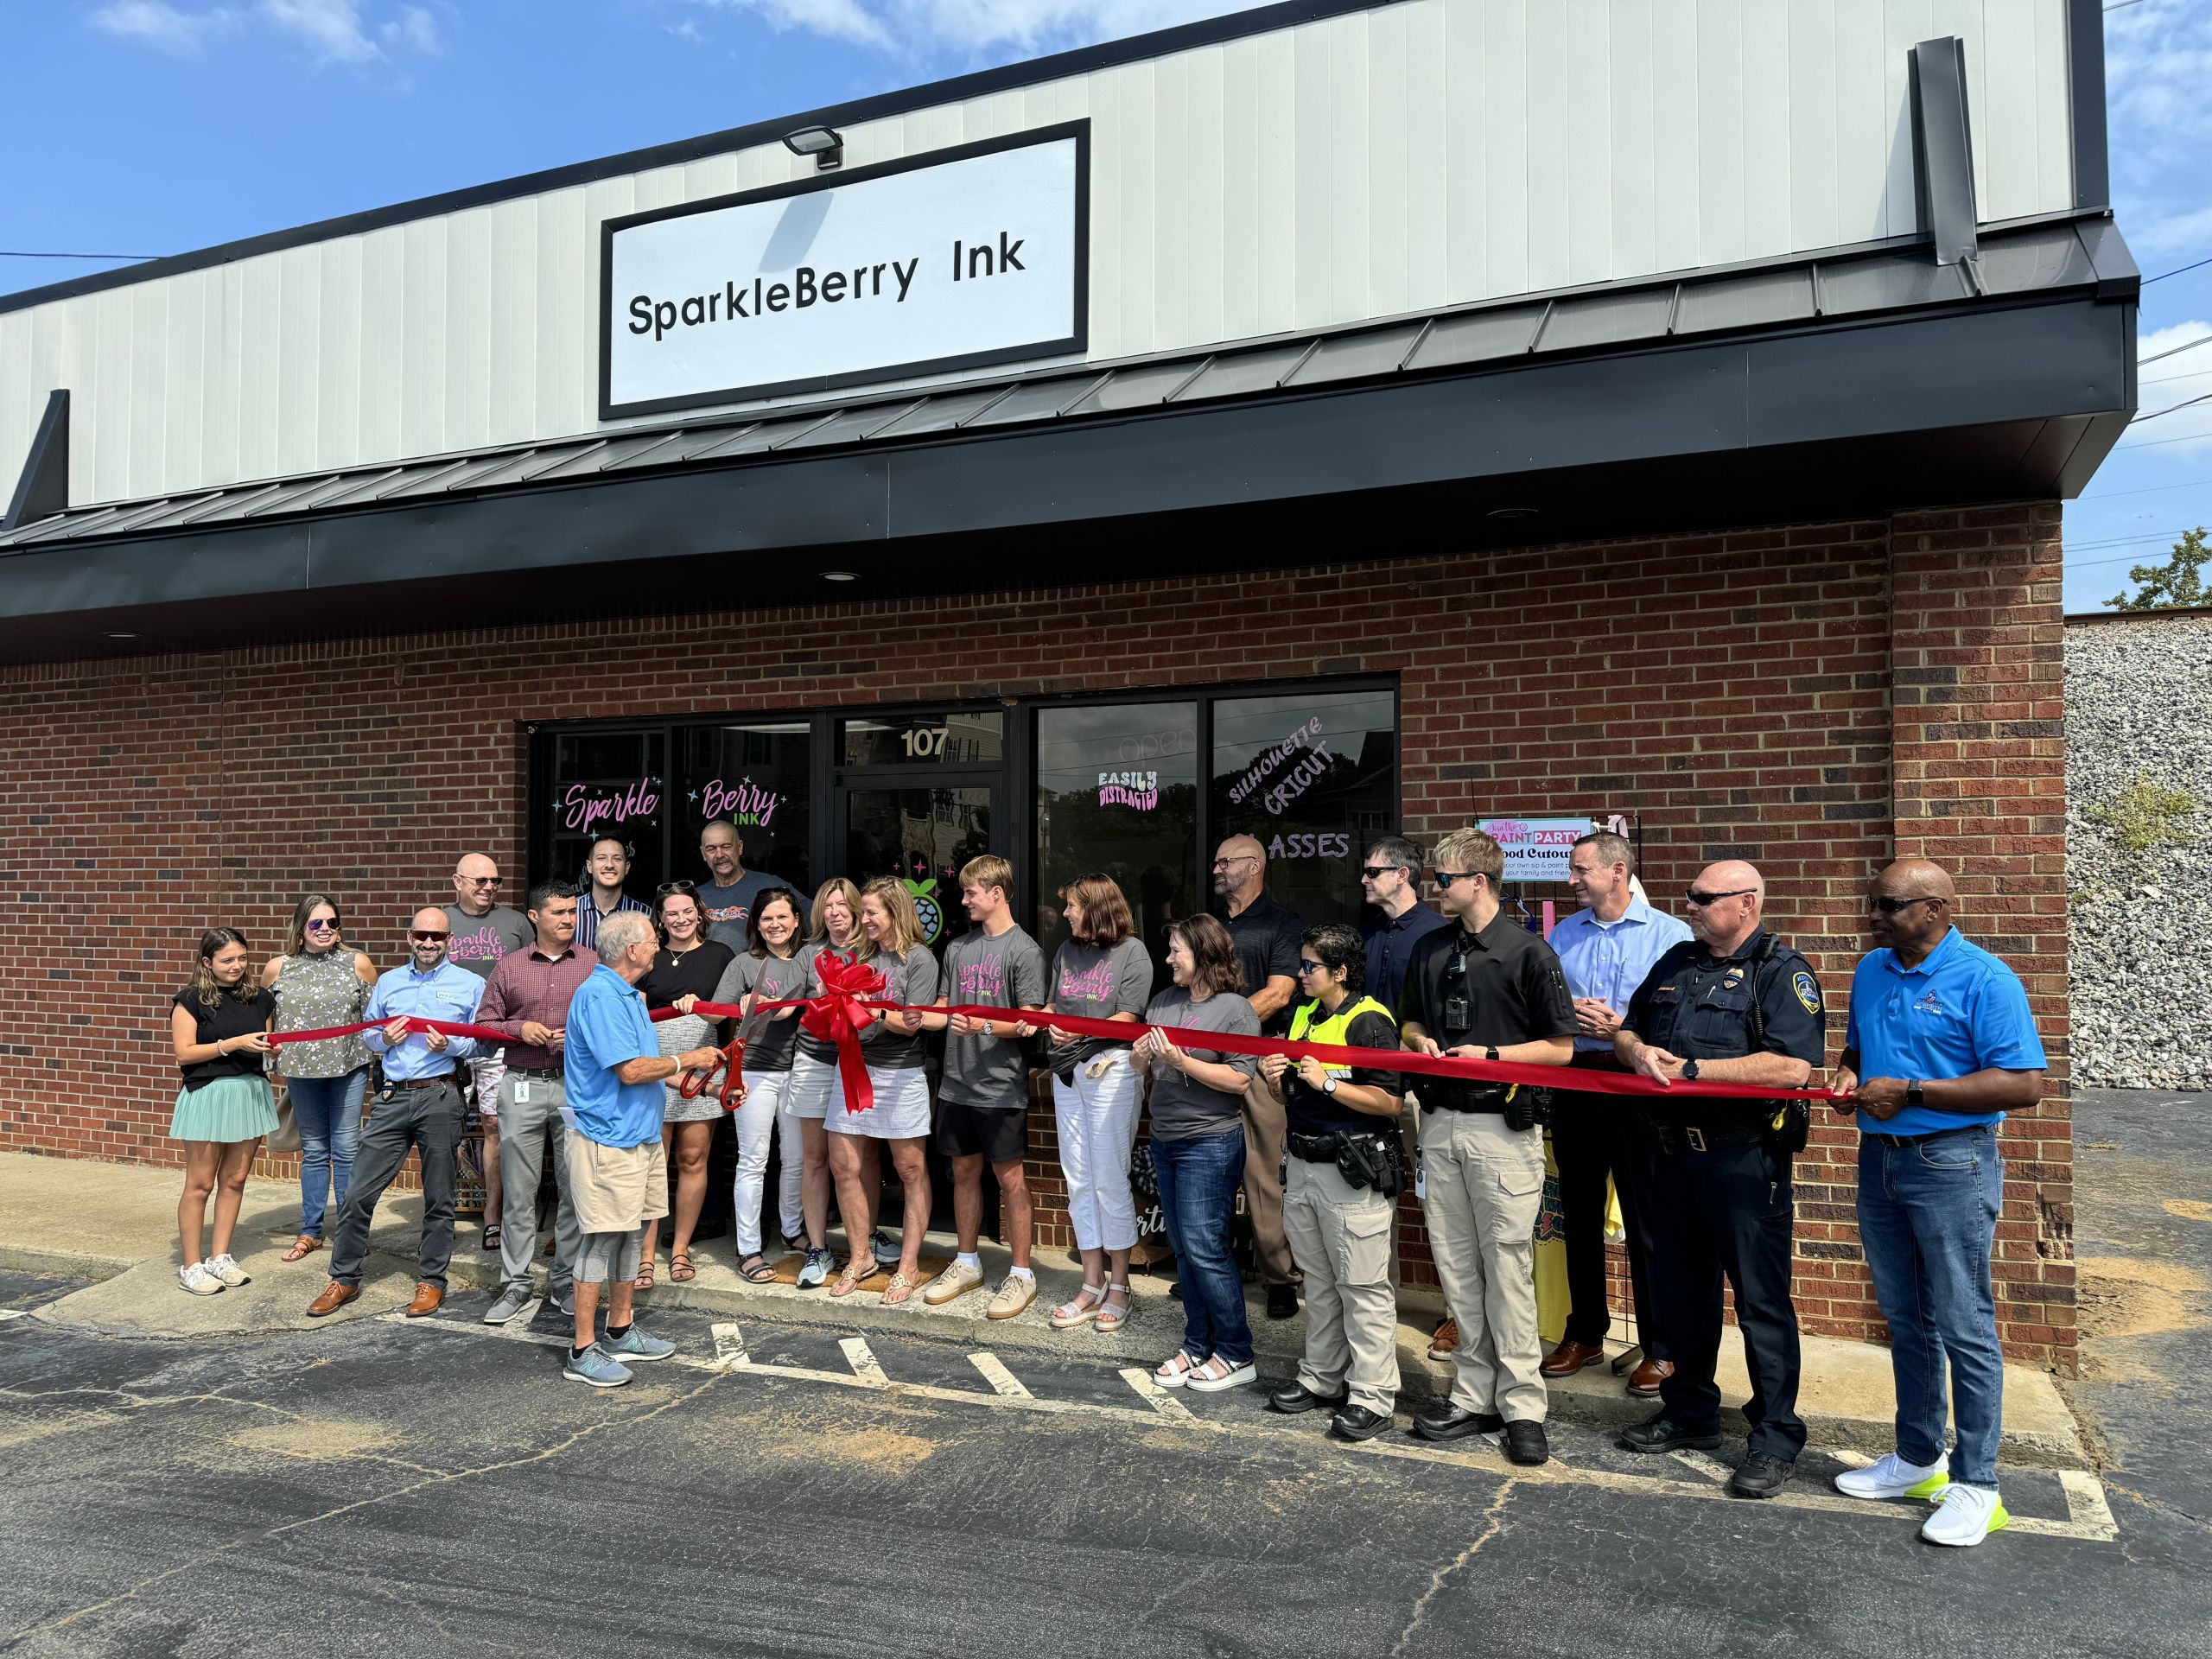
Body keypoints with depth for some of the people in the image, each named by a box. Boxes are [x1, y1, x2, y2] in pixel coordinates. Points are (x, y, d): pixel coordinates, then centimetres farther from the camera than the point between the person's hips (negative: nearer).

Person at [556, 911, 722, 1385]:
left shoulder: (627, 995, 15)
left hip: (639, 1137, 10)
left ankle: (621, 1332, 27)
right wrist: (686, 1060, -12)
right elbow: (629, 1069, -24)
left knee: (629, 1236, 16)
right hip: (606, 1140, -10)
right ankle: (583, 1352, 4)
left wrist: (685, 1075, 12)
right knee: (602, 1240, -5)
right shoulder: (598, 995, -18)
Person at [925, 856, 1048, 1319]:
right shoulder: (958, 948, 12)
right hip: (957, 1083, 6)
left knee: (1009, 1177, 1)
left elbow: (1028, 1021, -12)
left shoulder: (1024, 951, -8)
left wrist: (985, 1027, -26)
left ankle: (1022, 1274, 12)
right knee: (964, 1171, 15)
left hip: (1001, 1085, -6)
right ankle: (967, 1263, 29)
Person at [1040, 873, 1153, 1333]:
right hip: (1067, 1070, 6)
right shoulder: (1066, 951, 17)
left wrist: (1081, 1030, -23)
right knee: (1078, 1179, 7)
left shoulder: (1131, 951, -3)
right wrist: (1049, 1023, -5)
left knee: (1109, 1179, -4)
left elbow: (1127, 1017, -10)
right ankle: (1092, 1285, 16)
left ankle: (1119, 1285, 8)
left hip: (1110, 1068, -6)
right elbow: (1051, 1006, 17)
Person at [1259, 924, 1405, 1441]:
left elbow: (1392, 1103, -19)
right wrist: (1276, 1082, 0)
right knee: (1319, 1281, 17)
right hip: (1305, 1164, 8)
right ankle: (1321, 1378, 29)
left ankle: (1372, 1395, 7)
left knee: (1363, 1286, -2)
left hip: (1355, 1171, -8)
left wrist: (1328, 1083, -21)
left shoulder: (1369, 1021, -13)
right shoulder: (1304, 1016, 13)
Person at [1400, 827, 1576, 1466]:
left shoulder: (1528, 952, -7)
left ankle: (1521, 1405, 9)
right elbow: (1409, 1022, 23)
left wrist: (1491, 1054, -15)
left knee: (1507, 1268, -2)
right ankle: (1475, 1396, 20)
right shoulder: (1429, 951, 11)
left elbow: (1561, 1047, -5)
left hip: (1503, 1128, -6)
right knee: (1456, 1267, 10)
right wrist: (1421, 1041, 1)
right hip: (1441, 1123, 6)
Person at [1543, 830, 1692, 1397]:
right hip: (1574, 1084, 5)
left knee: (1646, 1221, -1)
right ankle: (1585, 1334, 26)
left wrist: (1620, 1027, -17)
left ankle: (1659, 1349, 11)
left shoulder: (1670, 935, -4)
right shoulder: (1563, 935, 12)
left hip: (1637, 1087, -5)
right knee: (1580, 1214, 13)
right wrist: (1567, 1016, -7)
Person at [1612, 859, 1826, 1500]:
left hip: (1745, 1159, -7)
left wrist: (1692, 1069, -18)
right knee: (1680, 1290, 16)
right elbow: (1626, 1032, 21)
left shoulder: (1782, 972, -8)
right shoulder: (1675, 963, 15)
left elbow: (1793, 1066, -21)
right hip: (1675, 1153, 7)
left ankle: (1775, 1438, 13)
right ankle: (1690, 1415, 31)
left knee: (1761, 1300, 0)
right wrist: (1638, 1051, -4)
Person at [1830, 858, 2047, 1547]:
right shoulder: (1871, 972, 9)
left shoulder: (1983, 979, -14)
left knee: (1964, 1328, 0)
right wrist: (1849, 1079, -1)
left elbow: (2025, 1085, -19)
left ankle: (1975, 1484, 12)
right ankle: (1916, 1459, 29)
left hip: (1952, 1162, -7)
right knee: (1905, 1321, 16)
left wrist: (1910, 1091, -19)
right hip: (1879, 1157, 7)